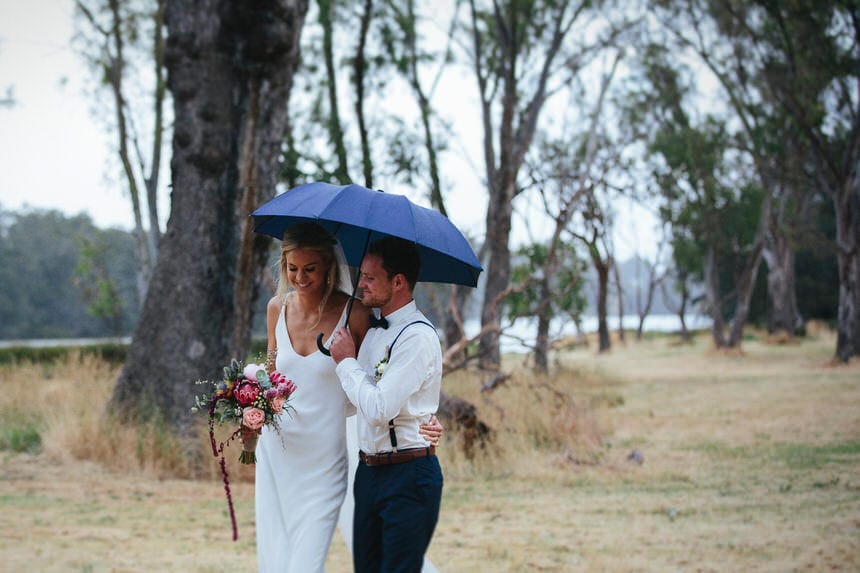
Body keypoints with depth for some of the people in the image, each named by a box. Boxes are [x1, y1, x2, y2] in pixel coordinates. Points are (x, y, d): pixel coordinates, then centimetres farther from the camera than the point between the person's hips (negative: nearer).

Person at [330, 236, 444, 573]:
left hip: (408, 476, -9)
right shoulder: (374, 329, 12)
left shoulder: (417, 337, -16)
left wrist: (346, 362, -10)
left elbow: (379, 408, -22)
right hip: (369, 470, 9)